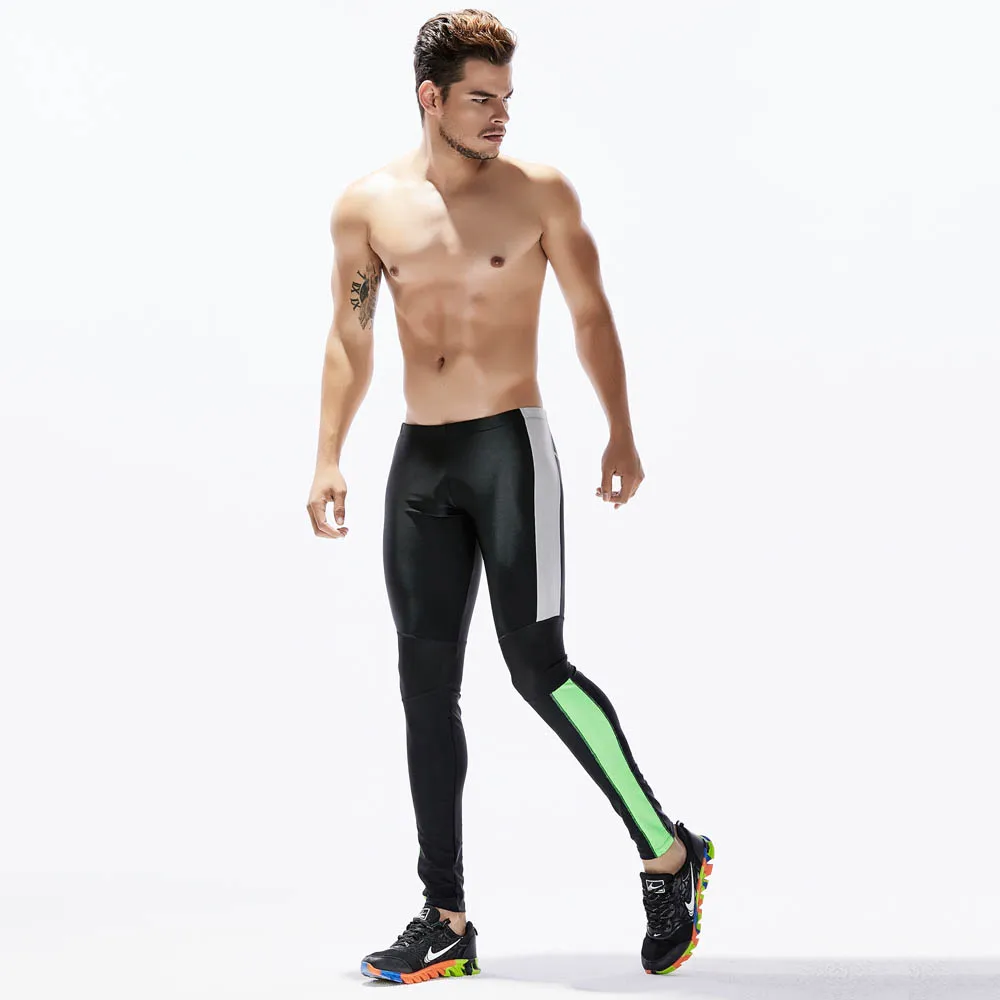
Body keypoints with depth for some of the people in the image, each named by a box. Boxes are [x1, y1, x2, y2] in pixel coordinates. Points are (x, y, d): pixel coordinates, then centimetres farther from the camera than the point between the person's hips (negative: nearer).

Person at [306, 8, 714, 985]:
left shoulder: (540, 193, 0)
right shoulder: (368, 206, 5)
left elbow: (590, 315, 6)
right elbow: (349, 340, 10)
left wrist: (621, 435, 1)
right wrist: (329, 458, 3)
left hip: (509, 447, -3)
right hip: (418, 461, 4)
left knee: (537, 667, -10)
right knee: (426, 685, 3)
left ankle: (670, 854, 8)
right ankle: (445, 921, 11)